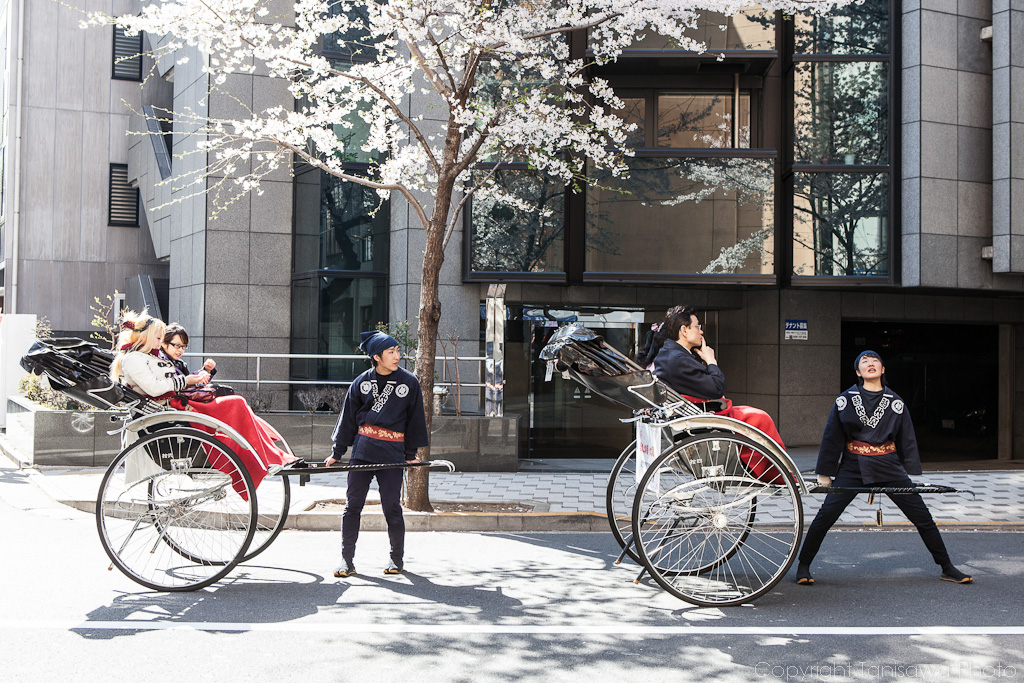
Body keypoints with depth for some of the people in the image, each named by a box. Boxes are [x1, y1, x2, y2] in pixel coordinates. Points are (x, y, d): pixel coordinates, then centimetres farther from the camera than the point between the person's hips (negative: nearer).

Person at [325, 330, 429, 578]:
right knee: (353, 504, 0)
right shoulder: (361, 382, 6)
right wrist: (337, 453, 11)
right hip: (362, 449, 2)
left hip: (392, 451, -1)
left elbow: (414, 419, 8)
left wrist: (410, 454, 6)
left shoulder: (409, 382, 3)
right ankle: (347, 560, 7)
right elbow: (348, 419, 11)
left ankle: (397, 559, 16)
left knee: (392, 507, 0)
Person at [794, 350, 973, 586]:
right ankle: (803, 566, 6)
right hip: (853, 467, -1)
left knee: (923, 517, 1)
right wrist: (824, 474, 3)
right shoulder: (845, 400, 1)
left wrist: (911, 475, 4)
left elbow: (907, 441, 10)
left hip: (889, 468, 1)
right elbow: (831, 438, 4)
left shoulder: (895, 402, 5)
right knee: (824, 517, -9)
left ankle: (947, 568, 16)